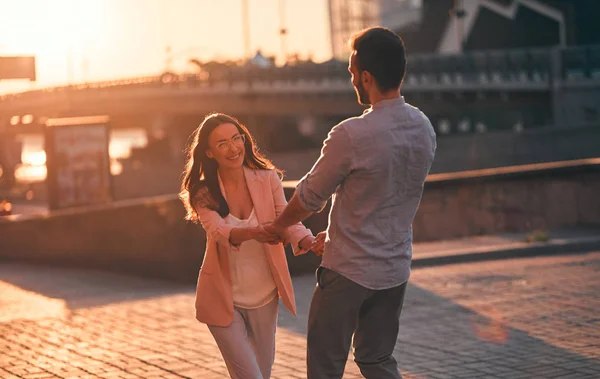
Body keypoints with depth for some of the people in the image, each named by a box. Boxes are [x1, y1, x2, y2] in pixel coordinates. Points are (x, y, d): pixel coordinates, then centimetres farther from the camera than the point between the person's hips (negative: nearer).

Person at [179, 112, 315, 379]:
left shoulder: (267, 179, -6)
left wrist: (309, 241, -36)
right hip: (223, 298, -2)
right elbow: (218, 232, -27)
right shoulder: (204, 193, -11)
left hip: (264, 295, 3)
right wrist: (253, 233, -48)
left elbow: (288, 222, -13)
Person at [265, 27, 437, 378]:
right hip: (396, 269, 7)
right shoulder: (424, 128, 0)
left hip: (349, 272, -7)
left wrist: (276, 226, 12)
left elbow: (310, 197, -8)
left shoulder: (352, 136, -23)